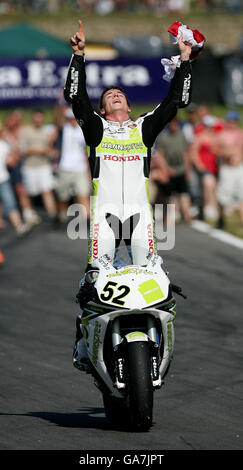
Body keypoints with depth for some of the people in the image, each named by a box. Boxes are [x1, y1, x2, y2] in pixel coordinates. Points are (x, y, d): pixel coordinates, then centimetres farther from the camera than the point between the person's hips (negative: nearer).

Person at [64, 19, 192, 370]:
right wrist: (78, 55, -7)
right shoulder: (96, 126, 12)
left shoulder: (145, 127, 17)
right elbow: (75, 95, 1)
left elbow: (176, 101, 14)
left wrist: (184, 61, 10)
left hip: (140, 210, 2)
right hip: (105, 210, -2)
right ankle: (83, 340, -6)